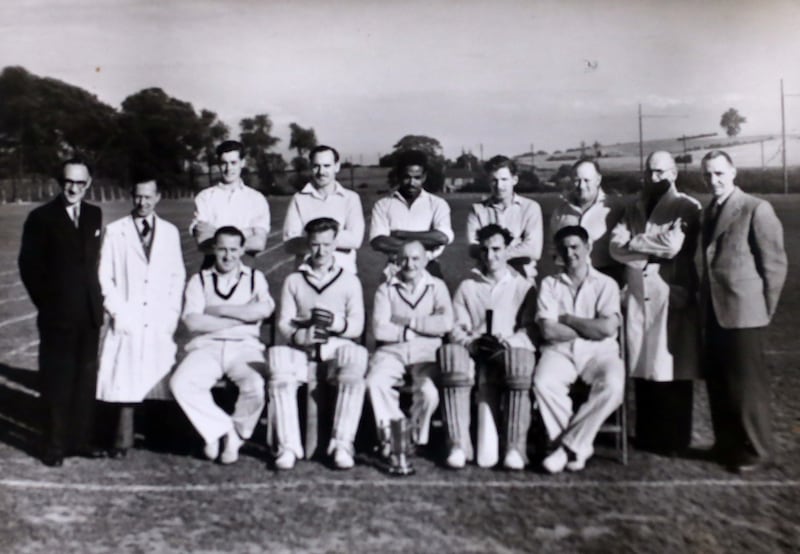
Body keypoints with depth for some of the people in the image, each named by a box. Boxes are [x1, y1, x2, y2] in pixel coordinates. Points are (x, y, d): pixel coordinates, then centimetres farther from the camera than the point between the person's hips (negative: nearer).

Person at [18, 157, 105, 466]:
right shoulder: (41, 218, -5)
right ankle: (54, 446, 15)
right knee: (56, 382, 4)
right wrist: (46, 303, -2)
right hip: (57, 316, -4)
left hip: (89, 313, 4)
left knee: (85, 380, 10)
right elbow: (28, 266, -2)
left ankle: (81, 440, 20)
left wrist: (96, 298, 4)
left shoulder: (94, 215, 9)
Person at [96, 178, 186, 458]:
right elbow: (104, 277, 4)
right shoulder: (114, 231, 5)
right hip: (127, 321, -1)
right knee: (123, 379, -5)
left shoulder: (170, 232, 11)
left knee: (161, 379, -1)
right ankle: (122, 439, 5)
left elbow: (177, 276, 12)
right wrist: (117, 312, -5)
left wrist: (172, 314, 3)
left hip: (160, 322, 1)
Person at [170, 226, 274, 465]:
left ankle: (236, 435, -3)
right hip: (207, 347, 1)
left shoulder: (255, 278, 16)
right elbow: (193, 321, -2)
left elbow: (264, 310, -7)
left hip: (245, 347, -1)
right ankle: (224, 430, -9)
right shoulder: (199, 280, 15)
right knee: (180, 384, -28)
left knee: (257, 387, -31)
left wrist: (219, 310, -5)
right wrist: (241, 318, -5)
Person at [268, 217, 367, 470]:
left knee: (356, 360, -35)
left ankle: (342, 444, -28)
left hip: (337, 348, -1)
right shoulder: (293, 280, 18)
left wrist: (337, 323, -17)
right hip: (301, 348, 1)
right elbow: (284, 322, 6)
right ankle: (287, 445, -27)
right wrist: (301, 336, -17)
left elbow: (357, 325, 5)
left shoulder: (349, 281, 16)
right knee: (278, 358, -33)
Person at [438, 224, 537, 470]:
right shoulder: (467, 287, 24)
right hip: (475, 350, 1)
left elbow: (530, 328, 8)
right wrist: (468, 338, -10)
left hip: (511, 350, -1)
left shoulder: (523, 287, 21)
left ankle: (515, 447, -34)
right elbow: (457, 328, 14)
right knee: (451, 353, -35)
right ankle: (459, 445, -34)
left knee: (519, 358, -39)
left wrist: (510, 340, -14)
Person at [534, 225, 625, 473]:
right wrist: (590, 328, -3)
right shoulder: (549, 284, 9)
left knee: (612, 386, -32)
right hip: (560, 351, 1)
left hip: (599, 352, 0)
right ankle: (579, 446, -12)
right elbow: (549, 331, -4)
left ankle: (569, 445, -16)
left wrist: (566, 318, -3)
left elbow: (608, 328, -9)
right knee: (543, 383, -31)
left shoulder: (606, 284, 7)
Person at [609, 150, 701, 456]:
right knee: (641, 366, 6)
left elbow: (672, 245, -16)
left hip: (671, 294, -5)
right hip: (637, 293, 5)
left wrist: (634, 242, -2)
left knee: (671, 368, -1)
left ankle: (673, 439, 10)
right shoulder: (634, 208, 15)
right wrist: (653, 251, -9)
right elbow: (616, 246, 4)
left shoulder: (687, 207, -3)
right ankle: (646, 435, 17)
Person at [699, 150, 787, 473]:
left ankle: (754, 450, 16)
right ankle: (727, 444, 27)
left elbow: (775, 263, -10)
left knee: (746, 383, 2)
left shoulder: (757, 209, -10)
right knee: (718, 382, 13)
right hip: (714, 312, 7)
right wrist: (706, 300, 10)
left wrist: (765, 309, -7)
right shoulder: (710, 211, 14)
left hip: (743, 312, -7)